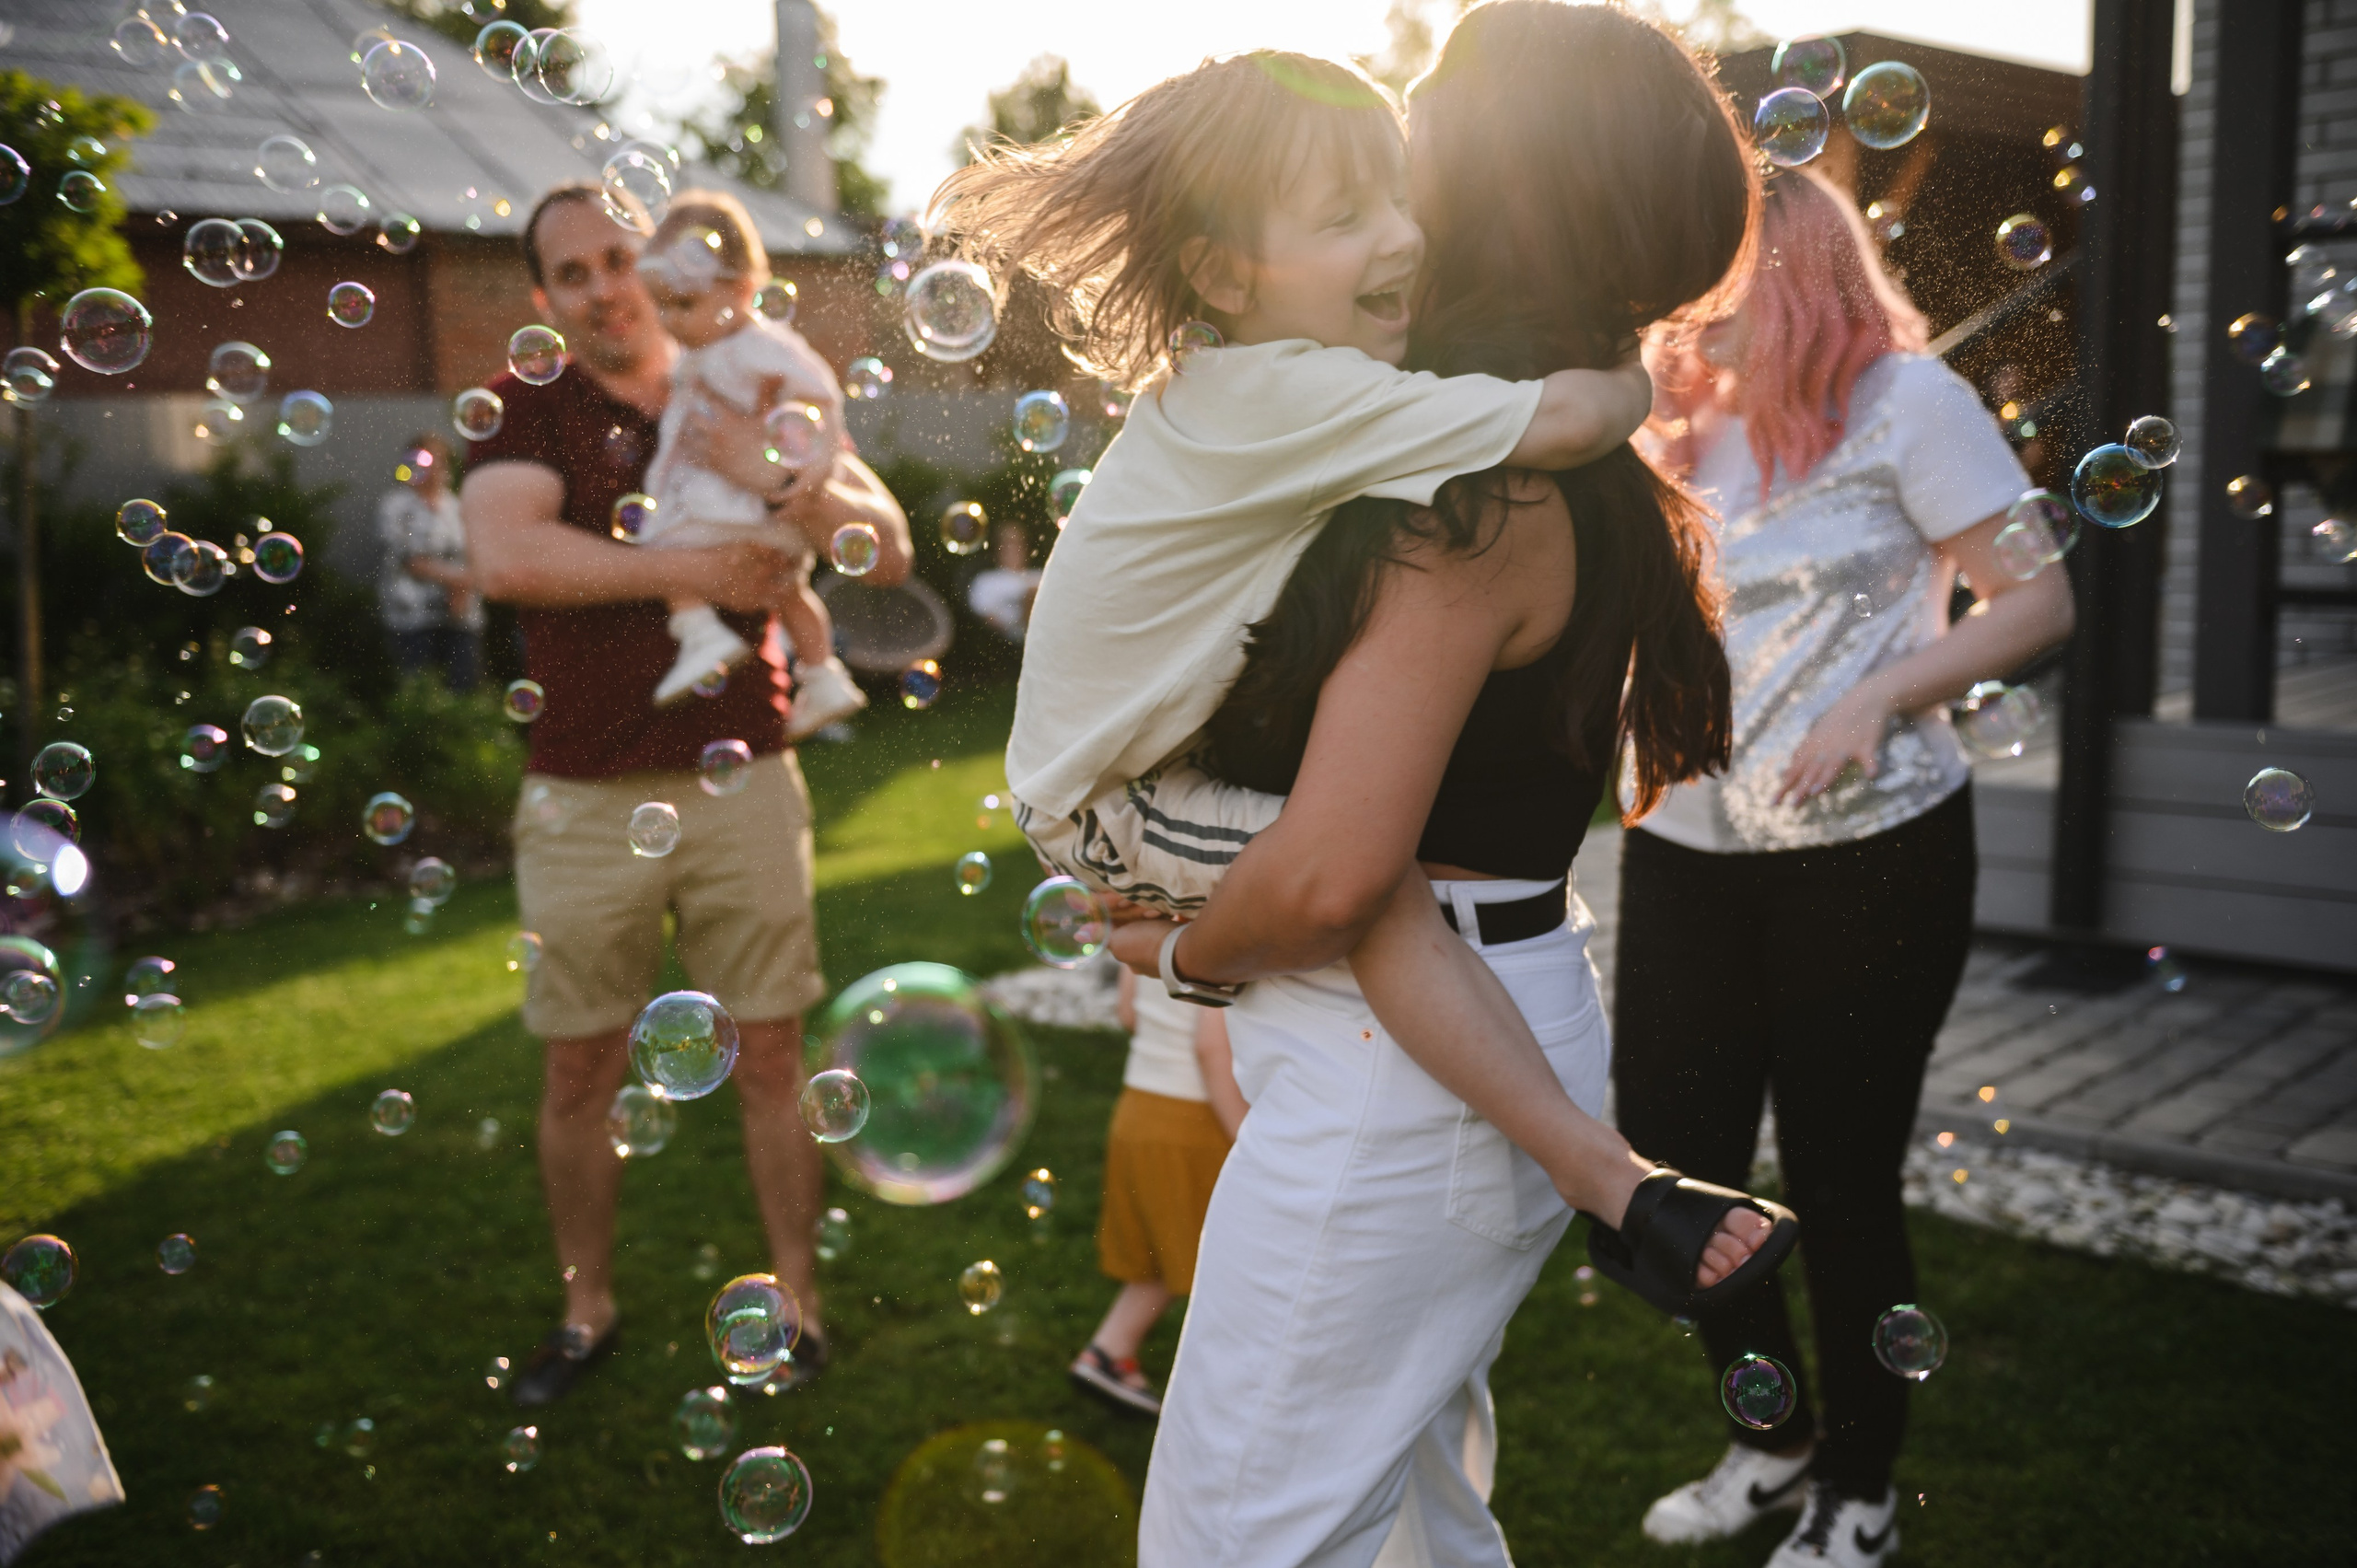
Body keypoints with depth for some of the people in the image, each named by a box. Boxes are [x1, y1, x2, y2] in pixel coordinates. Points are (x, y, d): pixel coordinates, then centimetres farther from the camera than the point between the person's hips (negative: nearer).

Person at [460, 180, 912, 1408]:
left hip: (741, 782, 1)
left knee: (770, 1061, 8)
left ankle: (797, 1298, 25)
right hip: (584, 800, 0)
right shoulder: (526, 411, 0)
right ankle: (587, 1306, 30)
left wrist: (782, 480, -19)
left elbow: (888, 552, -2)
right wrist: (689, 568, -18)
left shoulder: (756, 407, 6)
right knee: (579, 1074, 11)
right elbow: (505, 555, -20)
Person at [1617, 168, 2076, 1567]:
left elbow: (2041, 601, -9)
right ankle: (1776, 1440, 33)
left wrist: (1877, 701, -20)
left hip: (1867, 852, -6)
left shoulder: (1905, 397, -5)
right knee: (1671, 1163, 8)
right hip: (1684, 850, 6)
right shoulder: (1691, 425, 12)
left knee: (1840, 1183, 3)